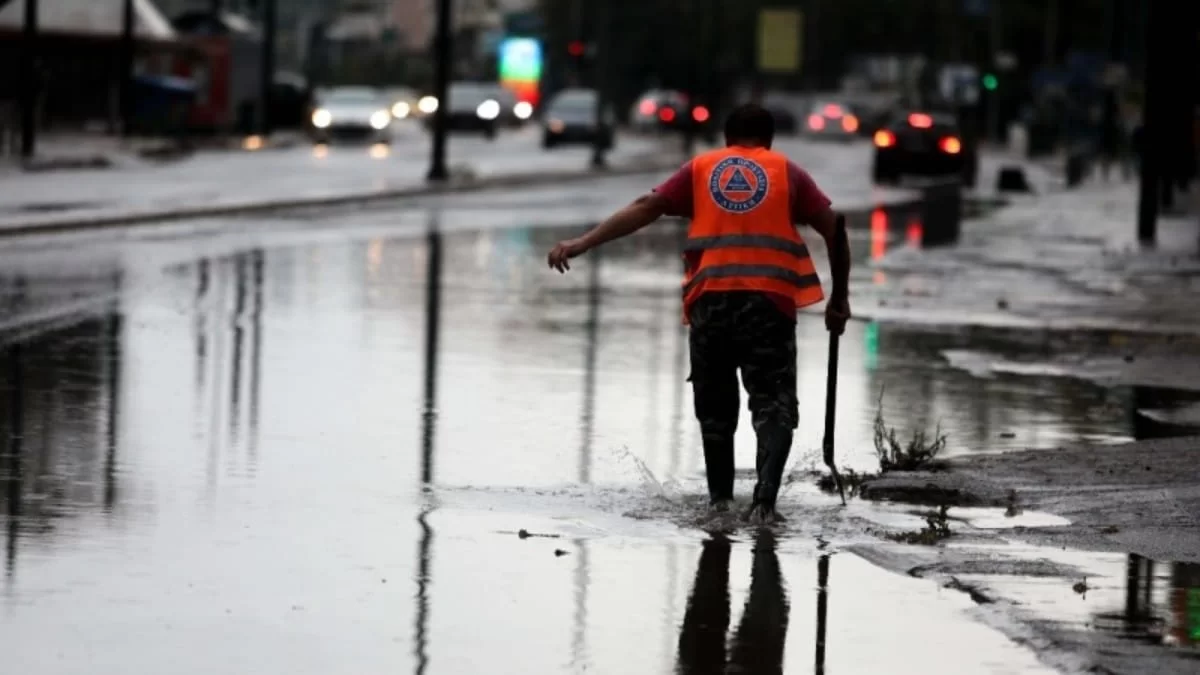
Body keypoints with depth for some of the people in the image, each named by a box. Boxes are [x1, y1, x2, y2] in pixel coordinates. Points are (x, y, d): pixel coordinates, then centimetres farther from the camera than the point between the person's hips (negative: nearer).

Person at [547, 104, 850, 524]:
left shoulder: (702, 169, 15)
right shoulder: (786, 172, 13)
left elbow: (646, 208, 5)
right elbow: (832, 228, 6)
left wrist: (582, 244, 1)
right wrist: (839, 298, 14)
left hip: (711, 298, 1)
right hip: (769, 300, -1)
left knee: (715, 404, 18)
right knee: (773, 402, 0)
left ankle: (720, 496, 22)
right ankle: (765, 498, -18)